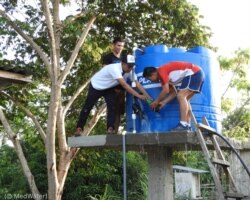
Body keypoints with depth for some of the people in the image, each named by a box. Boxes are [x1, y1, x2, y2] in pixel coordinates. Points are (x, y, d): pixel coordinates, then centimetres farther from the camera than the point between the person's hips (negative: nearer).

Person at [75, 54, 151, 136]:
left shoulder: (129, 71, -18)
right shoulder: (115, 68, -39)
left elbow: (138, 84, -23)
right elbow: (124, 85, -46)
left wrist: (147, 96, -35)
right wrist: (138, 95, -49)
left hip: (109, 88, 6)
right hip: (96, 86, -5)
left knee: (112, 106, -12)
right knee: (87, 107, 3)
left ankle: (110, 128, -8)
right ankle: (79, 128, 14)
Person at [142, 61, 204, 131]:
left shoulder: (161, 71, -11)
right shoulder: (167, 75, 18)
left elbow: (166, 90, -13)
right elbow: (174, 92, 17)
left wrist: (156, 101, -2)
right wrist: (163, 102, 13)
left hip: (194, 73, -10)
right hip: (197, 74, 10)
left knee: (181, 96, -16)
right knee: (184, 99, 10)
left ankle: (183, 125, -22)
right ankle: (187, 126, 5)